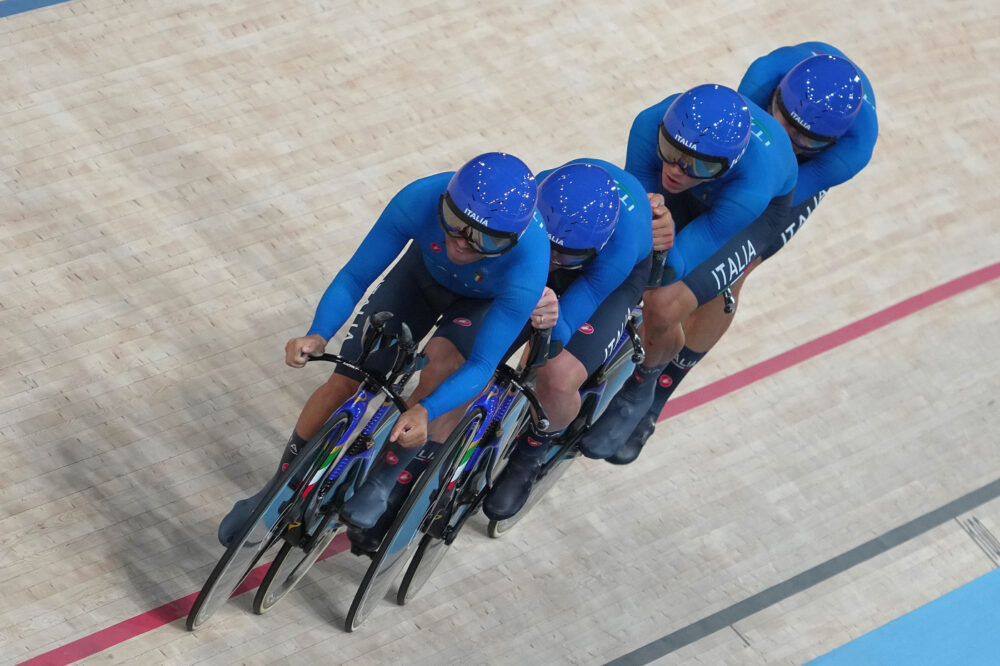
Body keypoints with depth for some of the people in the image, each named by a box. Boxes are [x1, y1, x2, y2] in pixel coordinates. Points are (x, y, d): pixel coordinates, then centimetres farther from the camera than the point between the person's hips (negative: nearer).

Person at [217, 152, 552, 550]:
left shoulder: (526, 266, -42)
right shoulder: (421, 199, -38)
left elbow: (482, 365, -37)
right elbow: (355, 277, -27)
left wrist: (424, 411, -53)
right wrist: (317, 336, -44)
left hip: (488, 302, -2)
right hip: (425, 273, 2)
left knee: (443, 358, -33)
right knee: (345, 382, -6)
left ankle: (385, 485, -17)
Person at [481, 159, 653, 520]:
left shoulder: (621, 246, -44)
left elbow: (560, 333, -43)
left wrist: (549, 319, -66)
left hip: (612, 275, -4)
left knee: (558, 378, -25)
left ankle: (530, 455, 9)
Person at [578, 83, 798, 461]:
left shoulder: (754, 182, -45)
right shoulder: (651, 124, -37)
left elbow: (677, 263, -39)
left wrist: (662, 246, -63)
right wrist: (644, 220, -50)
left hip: (762, 209, -4)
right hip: (689, 195, 4)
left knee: (662, 308, -19)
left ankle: (638, 392, 12)